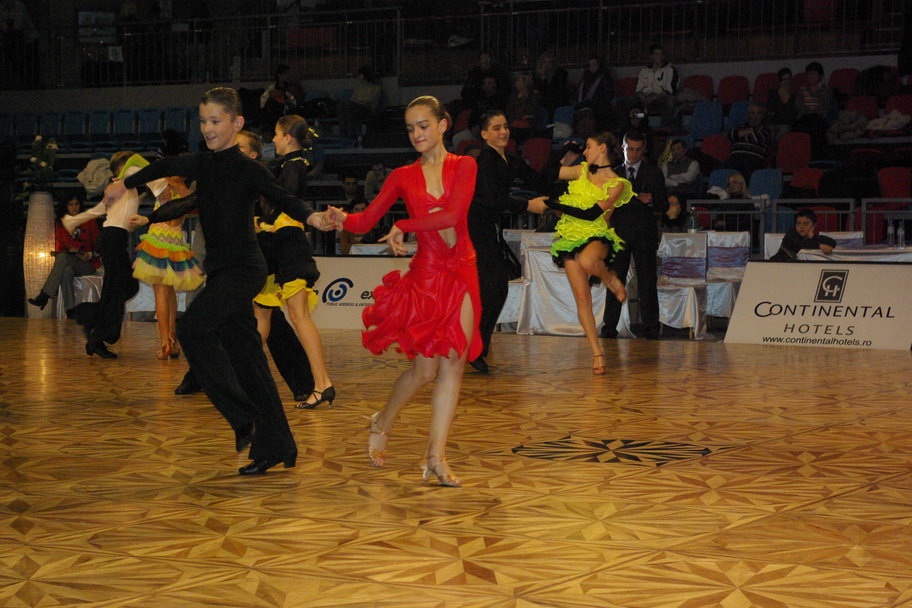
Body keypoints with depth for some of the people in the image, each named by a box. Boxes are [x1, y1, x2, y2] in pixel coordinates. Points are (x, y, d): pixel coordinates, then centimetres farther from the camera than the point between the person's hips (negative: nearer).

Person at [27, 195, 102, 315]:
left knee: (63, 257, -35)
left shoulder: (89, 222, 10)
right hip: (67, 264, 2)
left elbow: (98, 246, 7)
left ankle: (45, 295, -42)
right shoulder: (61, 224, 17)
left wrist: (89, 255, -14)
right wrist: (70, 250, -9)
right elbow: (59, 248, 14)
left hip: (88, 264, -2)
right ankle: (70, 311, -47)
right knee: (67, 271, -38)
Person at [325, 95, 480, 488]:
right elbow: (366, 221, -1)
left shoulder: (463, 167, 3)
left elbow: (453, 214, -13)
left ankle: (436, 455, 2)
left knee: (453, 365, -3)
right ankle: (382, 424, 24)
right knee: (424, 369, -3)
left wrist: (403, 226, -15)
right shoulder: (403, 177, 6)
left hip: (461, 271, 1)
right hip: (425, 274, -1)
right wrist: (342, 219, -21)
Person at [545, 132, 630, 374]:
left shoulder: (617, 184, -4)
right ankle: (597, 354, 0)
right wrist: (565, 157, 10)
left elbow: (591, 214, -15)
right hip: (570, 236, 5)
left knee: (587, 261, -41)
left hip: (597, 236, -5)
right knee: (582, 298, -6)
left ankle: (609, 278, -5)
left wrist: (554, 204, -15)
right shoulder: (582, 170, 11)